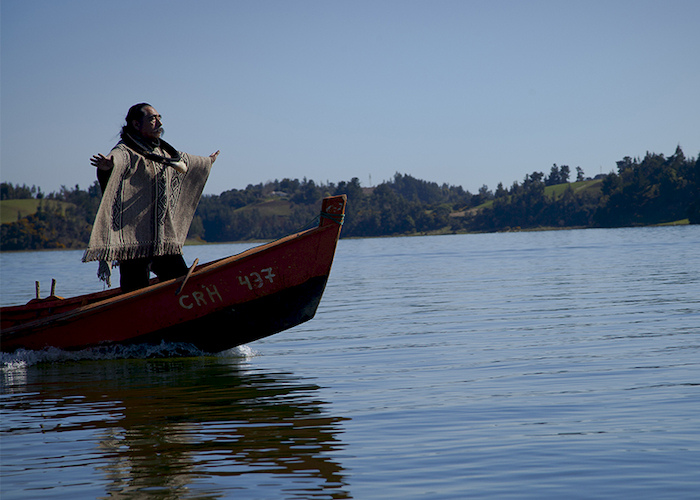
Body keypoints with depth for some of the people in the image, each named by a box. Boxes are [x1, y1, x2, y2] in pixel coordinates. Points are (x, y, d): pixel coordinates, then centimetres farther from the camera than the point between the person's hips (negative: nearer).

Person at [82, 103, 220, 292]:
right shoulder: (126, 151, -7)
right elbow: (117, 158, -31)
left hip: (166, 241, 8)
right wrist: (108, 165, -55)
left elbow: (184, 161, 41)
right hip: (134, 242, -8)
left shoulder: (165, 153, 20)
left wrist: (207, 162, 59)